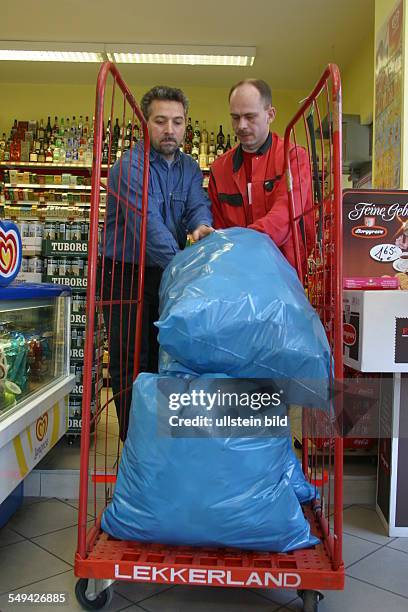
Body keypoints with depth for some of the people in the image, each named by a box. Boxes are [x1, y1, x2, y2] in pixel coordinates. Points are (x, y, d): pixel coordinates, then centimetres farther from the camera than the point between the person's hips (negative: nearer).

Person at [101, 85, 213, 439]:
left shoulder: (189, 168, 7)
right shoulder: (130, 167, -16)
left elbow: (198, 206, -9)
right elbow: (148, 224, -28)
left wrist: (201, 227, -34)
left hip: (168, 275, 6)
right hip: (126, 274, -6)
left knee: (163, 357, 14)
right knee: (132, 363, -1)